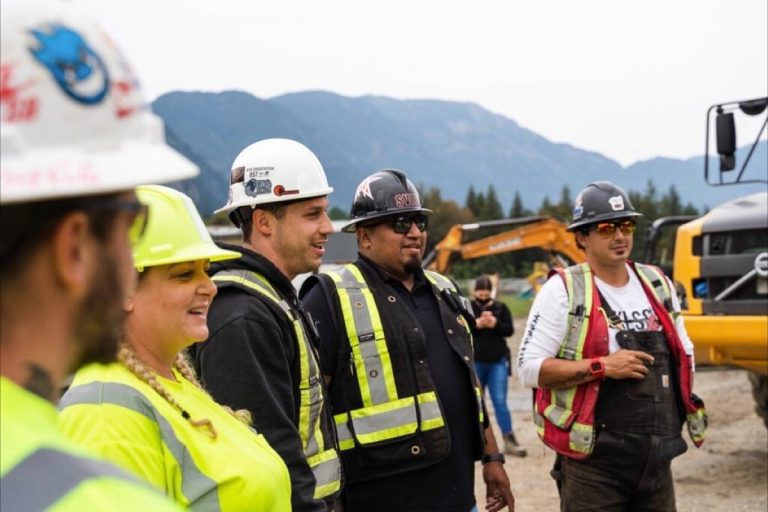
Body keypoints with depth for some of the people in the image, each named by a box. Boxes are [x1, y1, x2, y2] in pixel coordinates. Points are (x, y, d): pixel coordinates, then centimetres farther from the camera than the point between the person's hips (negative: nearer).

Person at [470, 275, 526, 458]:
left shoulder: (501, 307, 5)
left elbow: (510, 330, -1)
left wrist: (495, 324, -19)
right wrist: (477, 324, -22)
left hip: (498, 361, 0)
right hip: (475, 362, 0)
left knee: (500, 401, -3)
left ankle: (510, 441, -3)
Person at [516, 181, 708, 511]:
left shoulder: (658, 285, 11)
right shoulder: (562, 290, -8)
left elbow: (683, 351, 22)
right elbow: (530, 368, -14)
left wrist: (686, 408, 10)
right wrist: (602, 367, -20)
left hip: (657, 459, 5)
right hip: (593, 460, -5)